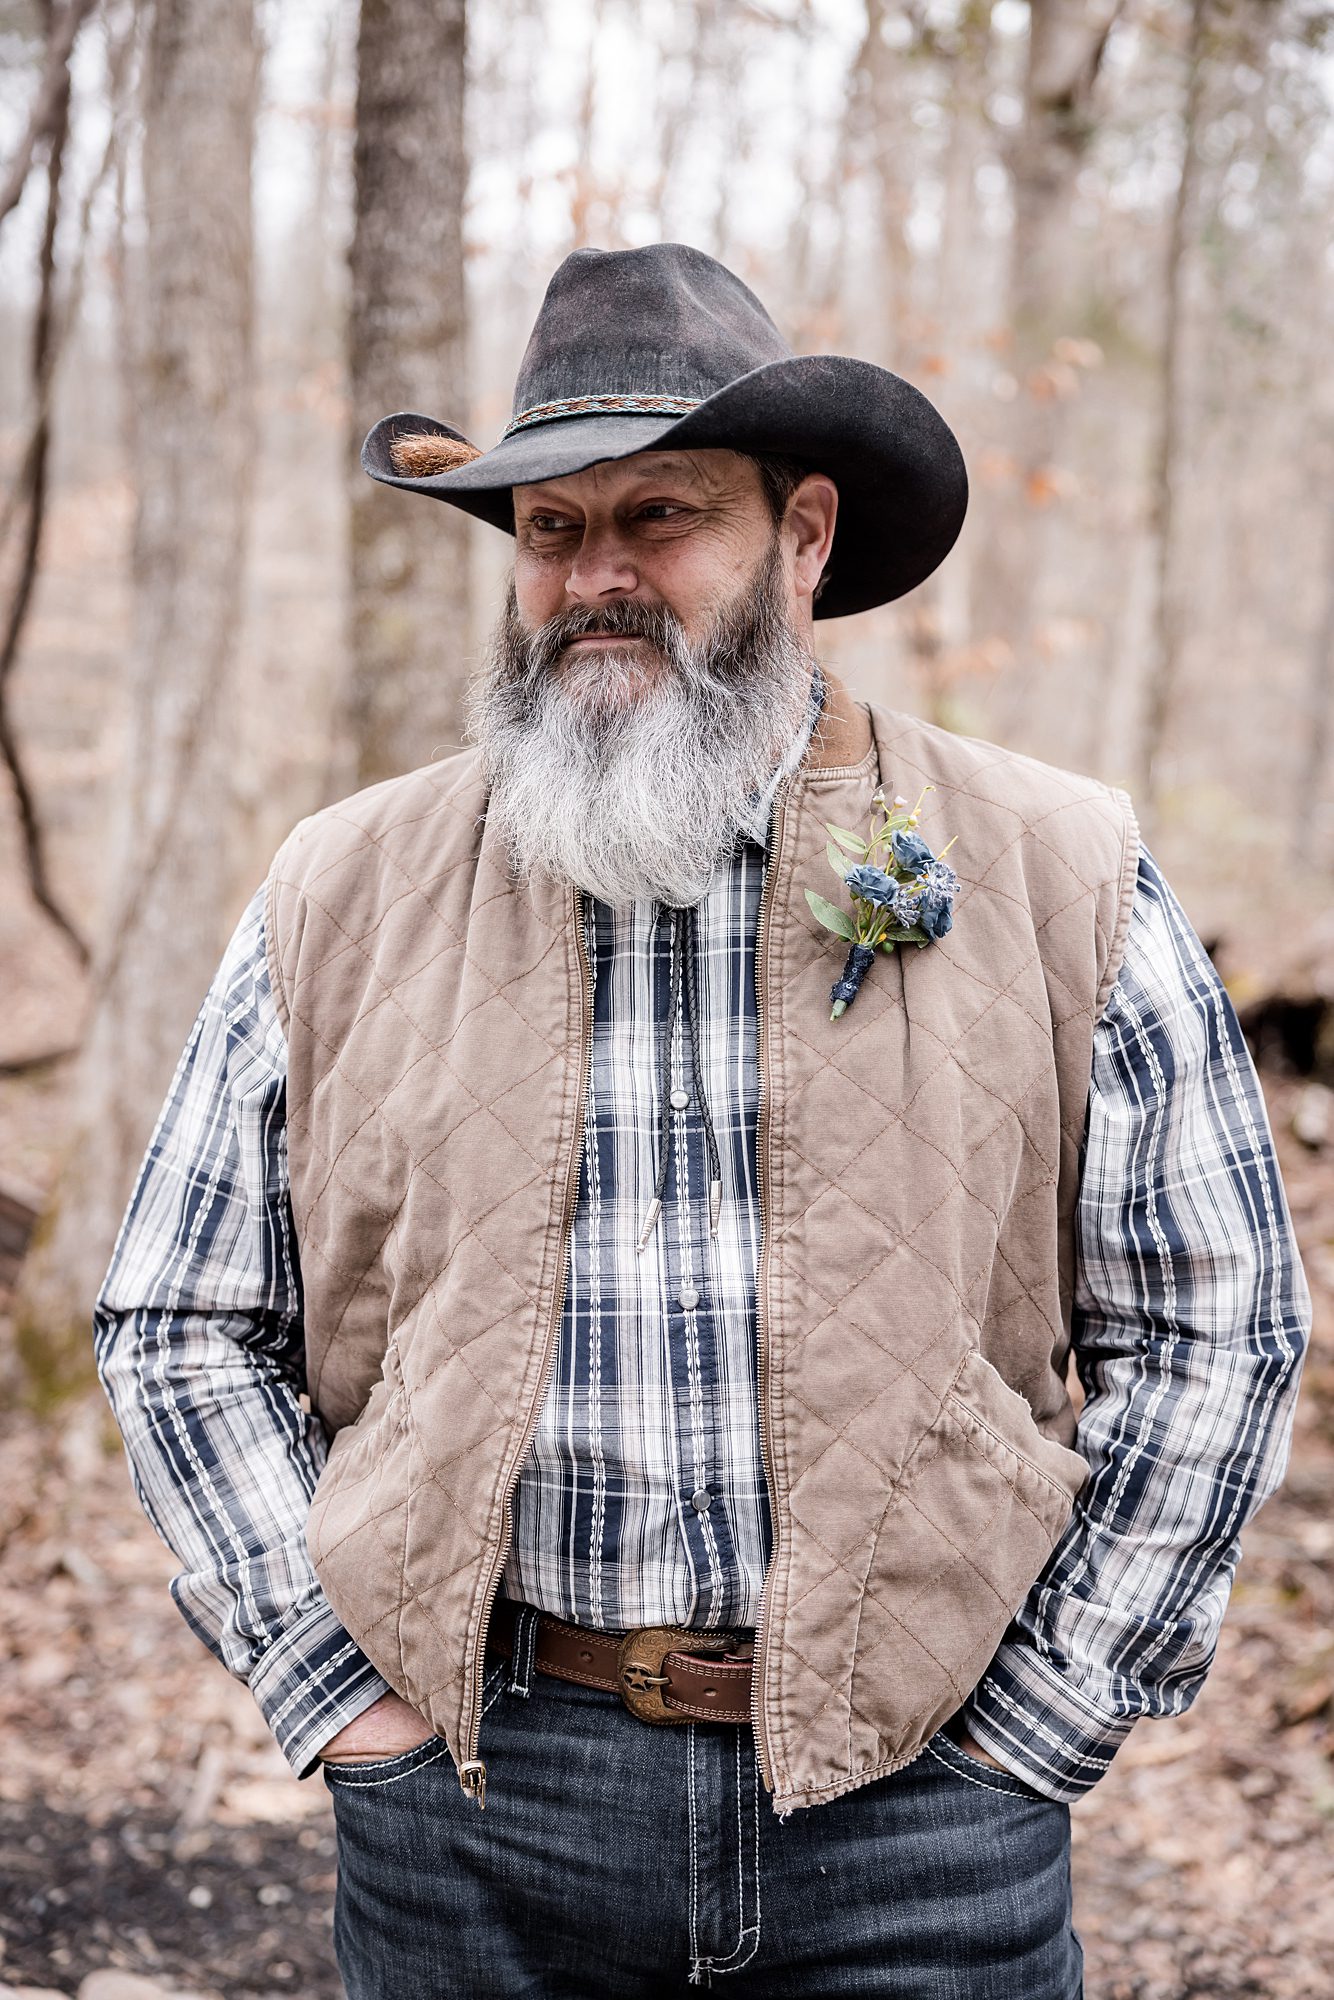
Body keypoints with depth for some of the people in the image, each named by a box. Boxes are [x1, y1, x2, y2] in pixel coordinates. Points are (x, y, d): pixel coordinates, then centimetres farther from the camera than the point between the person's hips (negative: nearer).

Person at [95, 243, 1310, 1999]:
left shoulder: (1058, 878, 0)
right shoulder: (346, 895, 3)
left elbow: (1219, 1325, 2)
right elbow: (180, 1324, 8)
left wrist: (1032, 1727, -2)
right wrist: (340, 1691, 0)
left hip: (907, 1800, -1)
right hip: (470, 1798, 1)